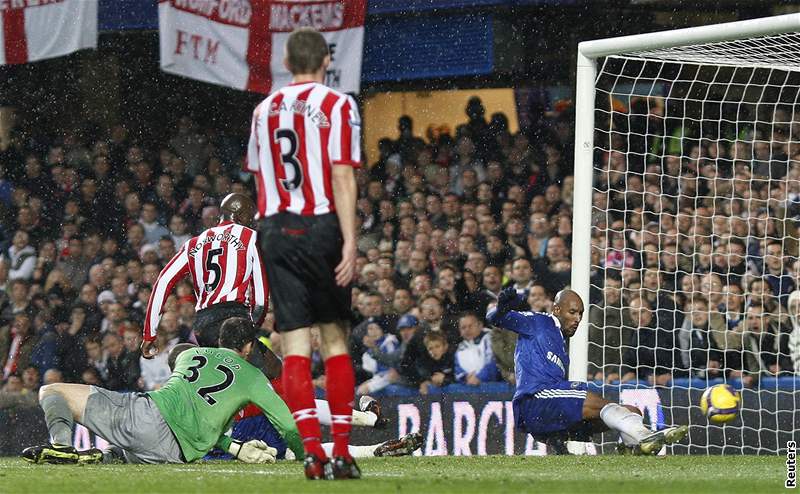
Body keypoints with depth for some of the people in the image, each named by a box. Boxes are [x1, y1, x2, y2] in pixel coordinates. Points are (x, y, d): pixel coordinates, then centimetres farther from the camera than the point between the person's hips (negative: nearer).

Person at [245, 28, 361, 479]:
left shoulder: (264, 110, 13)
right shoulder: (336, 106, -3)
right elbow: (342, 176, -10)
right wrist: (350, 242, -13)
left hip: (276, 229, 3)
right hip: (322, 227, -3)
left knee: (296, 344, -2)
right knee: (335, 339, 4)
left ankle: (313, 451, -12)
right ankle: (342, 453, 2)